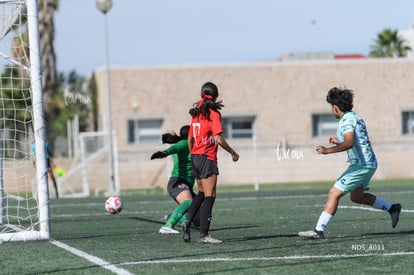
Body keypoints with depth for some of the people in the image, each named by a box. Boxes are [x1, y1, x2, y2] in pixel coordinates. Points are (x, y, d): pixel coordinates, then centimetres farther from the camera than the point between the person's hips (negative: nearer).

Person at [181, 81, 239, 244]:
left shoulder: (196, 113, 10)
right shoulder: (213, 114, -11)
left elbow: (190, 139, 15)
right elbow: (219, 139, -18)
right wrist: (233, 153, -6)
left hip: (195, 157, 7)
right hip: (208, 159, -7)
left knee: (202, 193, 21)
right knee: (209, 196, -4)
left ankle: (187, 222, 8)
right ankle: (203, 234, -7)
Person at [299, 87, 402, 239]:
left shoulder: (346, 120, -15)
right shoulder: (355, 117, 16)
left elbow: (349, 143, -31)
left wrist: (328, 150, -37)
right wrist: (339, 142, 27)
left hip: (360, 165, -10)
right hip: (369, 164, 10)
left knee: (334, 193, -11)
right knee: (357, 197, 27)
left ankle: (319, 230, -15)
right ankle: (392, 208, 32)